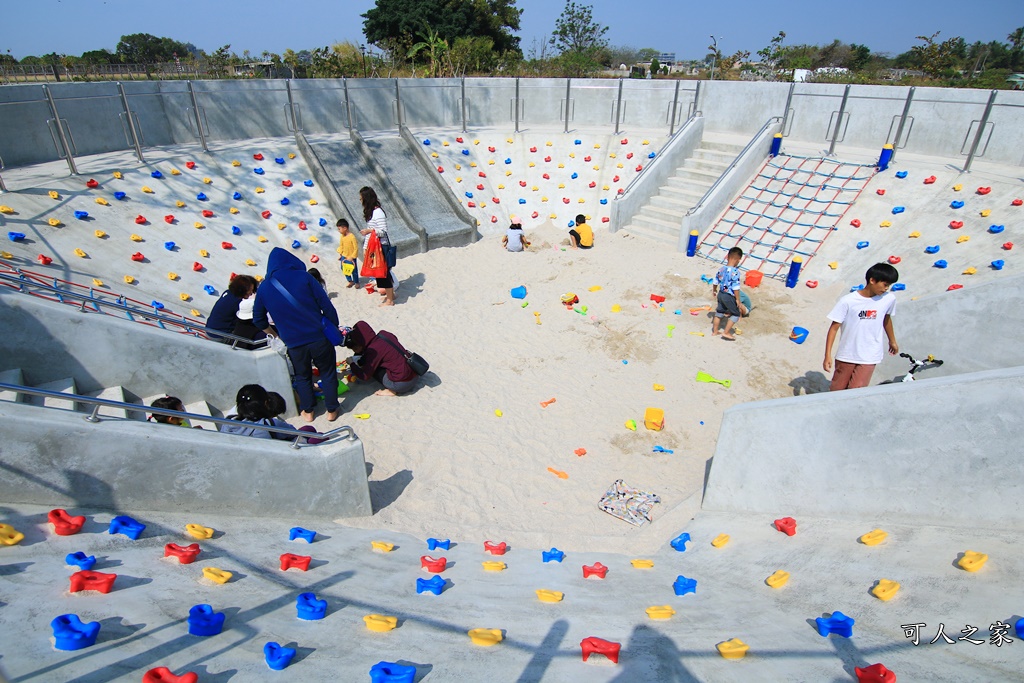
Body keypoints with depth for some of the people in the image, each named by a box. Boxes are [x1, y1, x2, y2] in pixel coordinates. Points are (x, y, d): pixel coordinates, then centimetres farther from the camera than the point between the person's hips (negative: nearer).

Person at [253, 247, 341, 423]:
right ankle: (331, 410, 25)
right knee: (328, 373, 16)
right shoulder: (303, 277, -7)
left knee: (302, 376, 23)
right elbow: (326, 306, -8)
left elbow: (258, 319, 13)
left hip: (294, 344, 2)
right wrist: (334, 328, 4)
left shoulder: (264, 288, 2)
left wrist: (273, 334, 29)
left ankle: (307, 411, 34)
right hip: (319, 337, -2)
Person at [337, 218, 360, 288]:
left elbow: (356, 248, -19)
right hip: (344, 256, 7)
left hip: (351, 257, -7)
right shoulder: (342, 236, -2)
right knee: (344, 269, 11)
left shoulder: (352, 237, -22)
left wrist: (352, 257, -20)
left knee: (354, 270, 5)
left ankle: (356, 282, 25)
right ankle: (350, 281, 27)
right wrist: (340, 253, 7)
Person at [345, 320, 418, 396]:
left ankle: (392, 390, 3)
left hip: (401, 383, -7)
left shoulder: (373, 350, -14)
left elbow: (365, 376, -6)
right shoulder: (383, 334, 5)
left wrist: (351, 364, 11)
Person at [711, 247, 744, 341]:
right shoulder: (735, 272, -21)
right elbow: (735, 288, -21)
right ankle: (726, 332, 6)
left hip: (721, 294, 7)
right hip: (729, 296, -7)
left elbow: (715, 282, 10)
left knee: (719, 313, 21)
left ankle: (714, 331, 32)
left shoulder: (721, 269, -2)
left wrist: (714, 290, 28)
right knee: (735, 314, 8)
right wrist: (738, 300, -14)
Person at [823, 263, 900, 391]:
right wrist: (828, 355, -15)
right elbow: (834, 328, -11)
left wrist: (892, 341, 30)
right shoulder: (848, 301, -15)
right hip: (846, 355, -1)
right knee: (836, 390, 11)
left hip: (869, 357, 1)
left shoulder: (889, 299, -5)